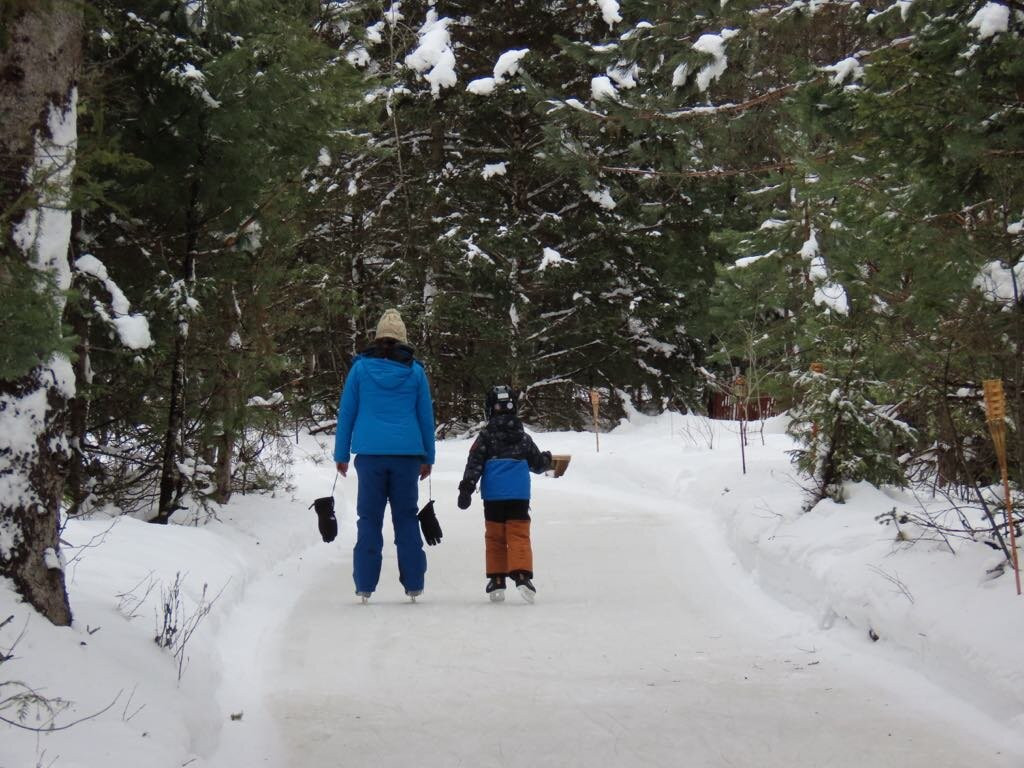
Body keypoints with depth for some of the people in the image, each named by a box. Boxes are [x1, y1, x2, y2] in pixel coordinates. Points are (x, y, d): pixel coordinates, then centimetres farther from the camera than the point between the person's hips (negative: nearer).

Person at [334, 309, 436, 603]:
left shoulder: (360, 367, 4)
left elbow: (346, 413, 6)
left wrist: (341, 454, 11)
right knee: (406, 517, 7)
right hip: (407, 453, 1)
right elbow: (426, 416, 10)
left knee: (369, 518, 4)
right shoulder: (415, 371, 6)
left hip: (370, 452, -1)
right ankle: (413, 584, 6)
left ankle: (365, 585, 1)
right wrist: (428, 457, 17)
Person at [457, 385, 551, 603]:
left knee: (494, 537, 9)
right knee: (519, 536, -1)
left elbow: (474, 464, -5)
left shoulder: (485, 437, 1)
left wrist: (466, 489, -5)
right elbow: (538, 464, 18)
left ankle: (497, 580, 9)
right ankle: (522, 574, -19)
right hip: (519, 497, 1)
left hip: (493, 497, -1)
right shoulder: (523, 437, 8)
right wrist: (547, 459, 40)